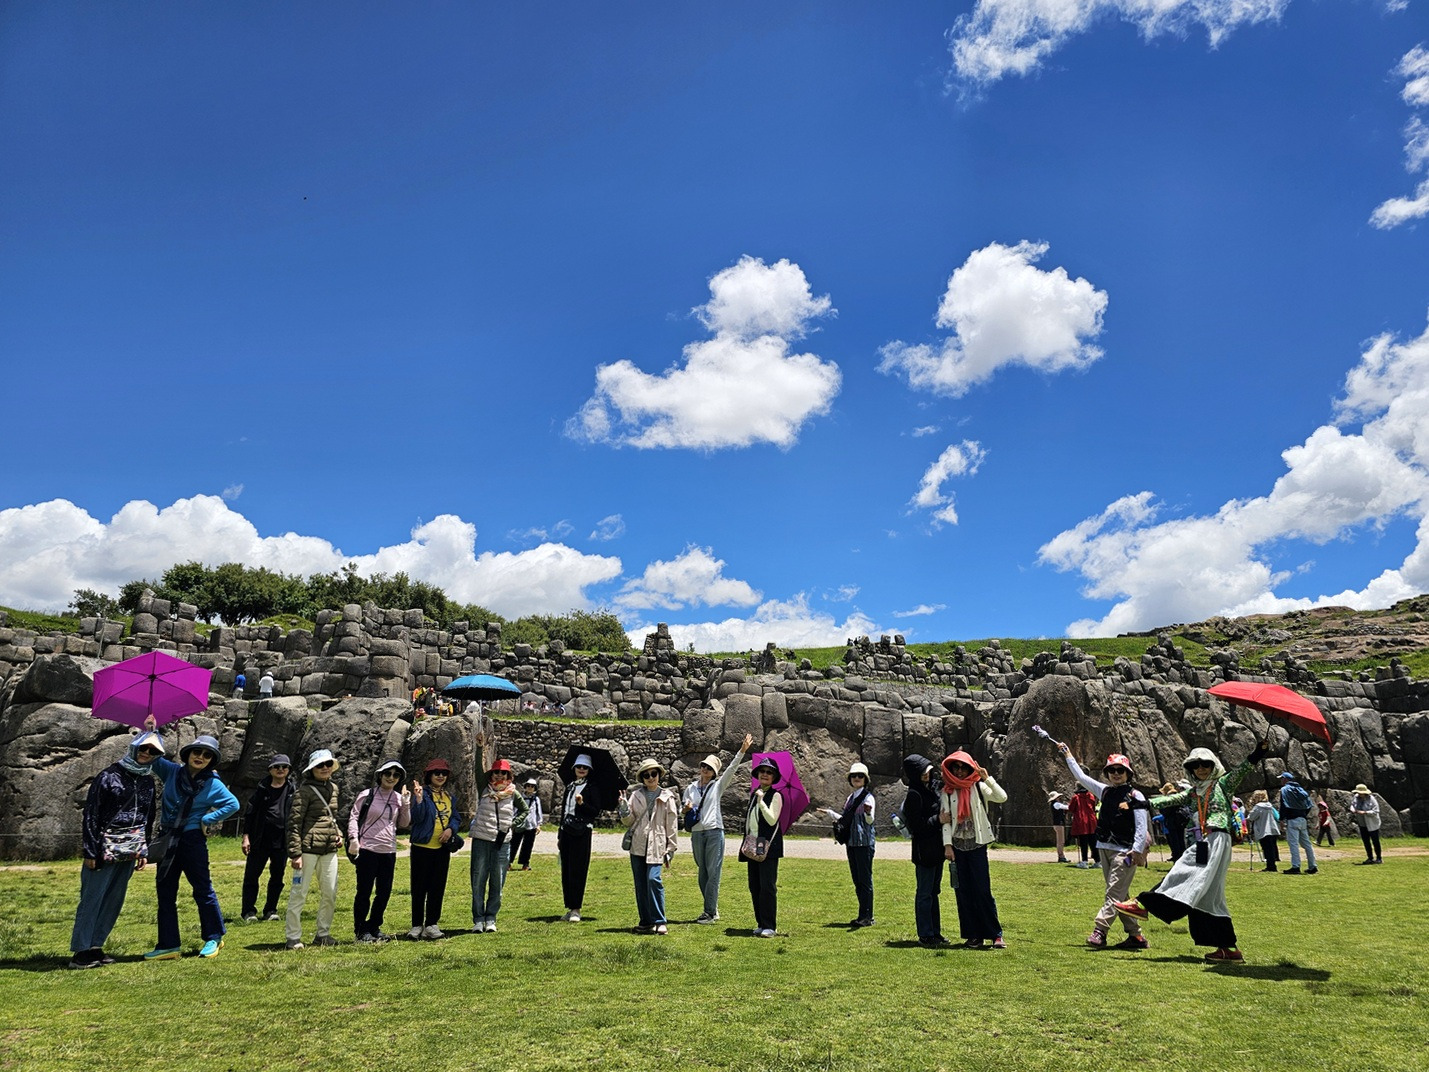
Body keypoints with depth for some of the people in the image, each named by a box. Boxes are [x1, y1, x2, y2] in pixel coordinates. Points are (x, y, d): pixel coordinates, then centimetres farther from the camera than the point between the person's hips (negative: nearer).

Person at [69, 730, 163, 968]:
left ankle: (95, 946, 18)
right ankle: (80, 951, 4)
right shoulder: (109, 776, -6)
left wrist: (144, 851, 14)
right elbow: (91, 815, -9)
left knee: (114, 902, 9)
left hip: (129, 852, 6)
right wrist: (91, 851, -12)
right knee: (92, 899, -3)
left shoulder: (148, 781, 13)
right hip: (105, 850, -6)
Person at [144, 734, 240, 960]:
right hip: (168, 839, 4)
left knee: (202, 889, 3)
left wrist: (208, 819, -8)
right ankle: (168, 945, 17)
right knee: (165, 892, 8)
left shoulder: (213, 783, -5)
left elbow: (233, 805, -3)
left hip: (192, 839, -4)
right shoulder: (172, 771, 3)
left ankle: (214, 938, 16)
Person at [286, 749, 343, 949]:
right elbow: (294, 822, -12)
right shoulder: (304, 790, -9)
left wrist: (338, 833, 8)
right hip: (309, 848, -7)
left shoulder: (333, 787, 12)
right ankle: (293, 937, 11)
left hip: (329, 850, 7)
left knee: (330, 893, 10)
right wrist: (295, 853, -15)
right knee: (299, 893, 1)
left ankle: (323, 934, 23)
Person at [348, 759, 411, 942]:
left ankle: (374, 927, 24)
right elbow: (353, 817, -2)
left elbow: (403, 823, 11)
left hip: (389, 851, 5)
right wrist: (353, 838, -14)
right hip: (367, 849, -5)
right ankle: (361, 930, 15)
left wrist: (406, 804, -2)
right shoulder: (367, 795, -3)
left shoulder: (399, 798, 9)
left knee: (384, 893, 9)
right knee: (364, 892, 2)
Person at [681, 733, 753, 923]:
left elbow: (732, 769, -5)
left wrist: (742, 751, -15)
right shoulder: (691, 788, 13)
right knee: (702, 872, 8)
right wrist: (685, 810, -6)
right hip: (697, 834, 4)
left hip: (714, 832, -4)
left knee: (713, 873, -6)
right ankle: (713, 910, 18)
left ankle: (709, 912, -2)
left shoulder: (718, 785, 5)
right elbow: (682, 810, 18)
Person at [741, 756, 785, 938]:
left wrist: (761, 800, -19)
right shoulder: (753, 794, 15)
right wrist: (745, 842, 20)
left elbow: (772, 820, -16)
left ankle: (769, 926, -3)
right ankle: (760, 924, 16)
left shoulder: (775, 795, -5)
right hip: (753, 846, 7)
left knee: (767, 886, -8)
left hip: (768, 846, -7)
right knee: (754, 887, 8)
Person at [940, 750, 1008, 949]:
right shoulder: (947, 791, 5)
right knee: (964, 890, 4)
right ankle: (973, 935, 11)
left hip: (977, 843, -2)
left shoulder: (978, 787, 1)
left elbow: (1002, 797, -13)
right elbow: (945, 820, 2)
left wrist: (987, 778, -22)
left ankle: (995, 934, 2)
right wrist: (947, 845, -5)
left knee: (982, 889, -6)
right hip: (957, 845, 2)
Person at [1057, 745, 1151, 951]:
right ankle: (1136, 935, 16)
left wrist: (1137, 851, -19)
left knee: (1114, 893, -11)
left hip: (1124, 851, -7)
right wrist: (1068, 756, 21)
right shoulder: (1105, 791, 12)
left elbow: (1142, 827, -10)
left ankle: (1099, 930, -19)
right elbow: (1081, 777, 19)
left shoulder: (1135, 797, -5)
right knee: (1121, 895, 10)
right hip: (1104, 849, 7)